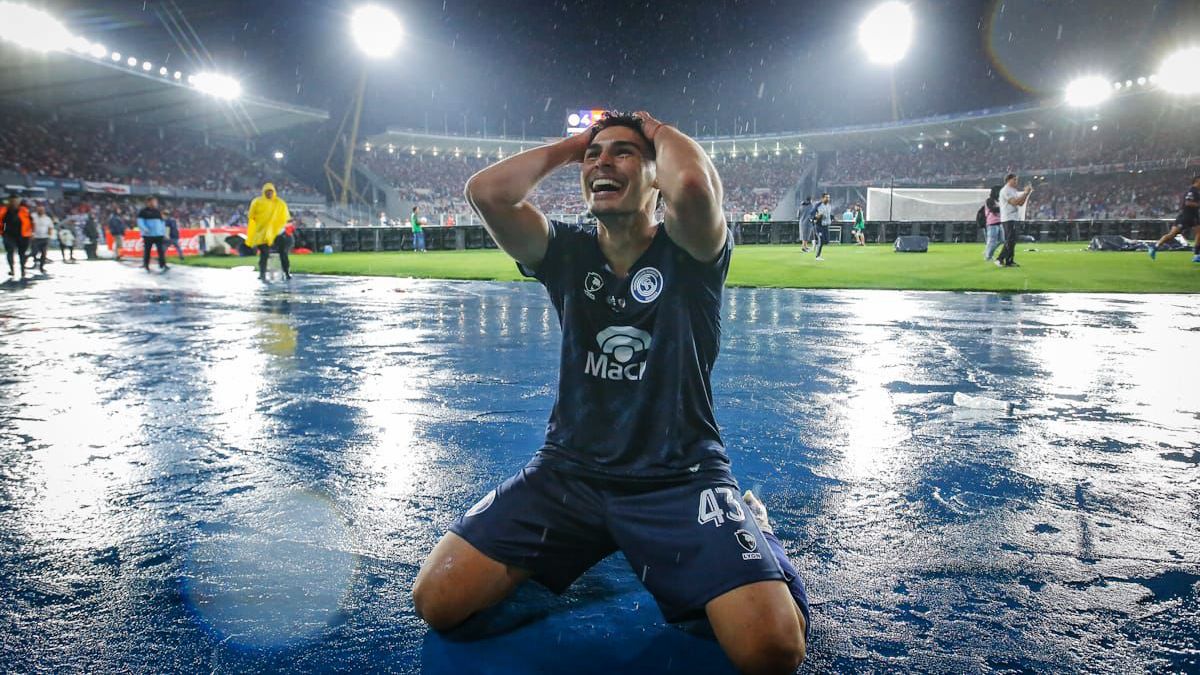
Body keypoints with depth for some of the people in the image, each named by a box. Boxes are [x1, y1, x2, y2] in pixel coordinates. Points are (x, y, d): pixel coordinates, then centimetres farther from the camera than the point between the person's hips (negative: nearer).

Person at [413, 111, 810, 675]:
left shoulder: (687, 253, -4)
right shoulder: (567, 252, 5)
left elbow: (692, 184, -28)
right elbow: (486, 192, -12)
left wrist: (657, 130, -5)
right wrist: (571, 144, 2)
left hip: (681, 476, -3)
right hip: (569, 469, 4)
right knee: (436, 602, -10)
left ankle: (750, 521, 10)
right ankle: (577, 541, 17)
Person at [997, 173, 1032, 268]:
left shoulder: (1014, 191, 21)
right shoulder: (1005, 190, -10)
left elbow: (1021, 203, 18)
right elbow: (1014, 202, -19)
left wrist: (1027, 193, 8)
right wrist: (1025, 193, -14)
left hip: (1015, 219, 10)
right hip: (1008, 220, -10)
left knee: (1012, 241, 8)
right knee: (1010, 241, -15)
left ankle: (1009, 261, 10)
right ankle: (1000, 259, -14)